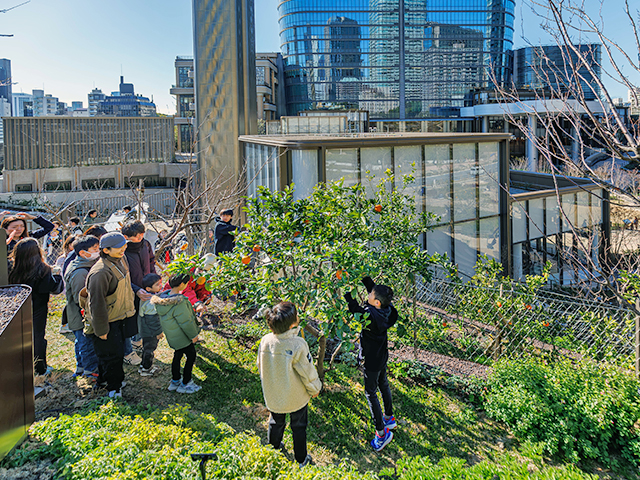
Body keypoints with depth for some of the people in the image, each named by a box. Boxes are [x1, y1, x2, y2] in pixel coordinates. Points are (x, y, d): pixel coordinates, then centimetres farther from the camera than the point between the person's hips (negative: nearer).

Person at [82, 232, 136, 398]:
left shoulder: (120, 261, 0)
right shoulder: (100, 272, -31)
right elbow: (97, 303, -27)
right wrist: (101, 330, -22)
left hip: (118, 318, 9)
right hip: (104, 322, -9)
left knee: (117, 351, 21)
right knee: (113, 354, 0)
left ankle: (104, 379, 42)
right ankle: (114, 388, 19)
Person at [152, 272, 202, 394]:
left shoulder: (164, 296, -6)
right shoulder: (179, 303, -34)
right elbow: (186, 321, -25)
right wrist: (193, 335, -11)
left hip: (172, 335, 8)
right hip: (182, 336, -8)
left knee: (178, 355, 23)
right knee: (191, 356, 10)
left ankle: (175, 382, 38)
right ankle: (184, 385, 21)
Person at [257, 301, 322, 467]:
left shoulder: (265, 341, -18)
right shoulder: (298, 345, -31)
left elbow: (261, 367, -1)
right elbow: (308, 372, -19)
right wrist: (315, 388, 0)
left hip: (272, 395, 4)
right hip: (296, 397, -3)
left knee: (276, 422, 28)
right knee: (298, 427, 20)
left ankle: (274, 449, 50)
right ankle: (301, 460, 38)